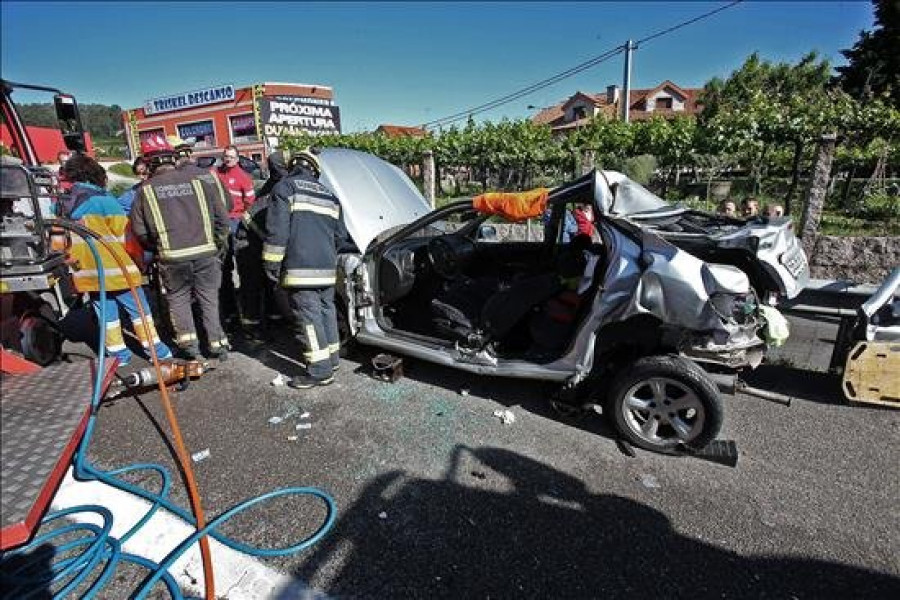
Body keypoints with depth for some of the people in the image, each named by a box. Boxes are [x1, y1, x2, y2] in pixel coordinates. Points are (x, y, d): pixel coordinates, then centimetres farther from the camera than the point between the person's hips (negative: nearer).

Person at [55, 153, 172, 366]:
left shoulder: (64, 204, 7)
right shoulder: (103, 199, -11)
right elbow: (122, 231, -8)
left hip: (88, 271, 6)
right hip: (114, 267, -6)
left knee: (106, 312, 12)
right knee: (138, 308, 4)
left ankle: (118, 353, 17)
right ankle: (154, 348, 9)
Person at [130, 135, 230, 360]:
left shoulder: (145, 190, 1)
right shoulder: (198, 182, 2)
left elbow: (139, 230, 3)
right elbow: (222, 217, 3)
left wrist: (157, 249, 19)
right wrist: (218, 245, 15)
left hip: (172, 257, 0)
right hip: (206, 253, 1)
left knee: (178, 298, 18)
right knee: (209, 298, 11)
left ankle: (188, 342, 16)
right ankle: (217, 344, 14)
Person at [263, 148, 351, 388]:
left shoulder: (285, 187, 2)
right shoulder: (329, 195, 20)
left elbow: (277, 229, -9)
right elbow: (340, 237, 21)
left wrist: (272, 262, -5)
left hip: (300, 267, -6)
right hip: (328, 268, 7)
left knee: (309, 316, -4)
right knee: (326, 310, 17)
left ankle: (320, 371, -2)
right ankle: (331, 358, 27)